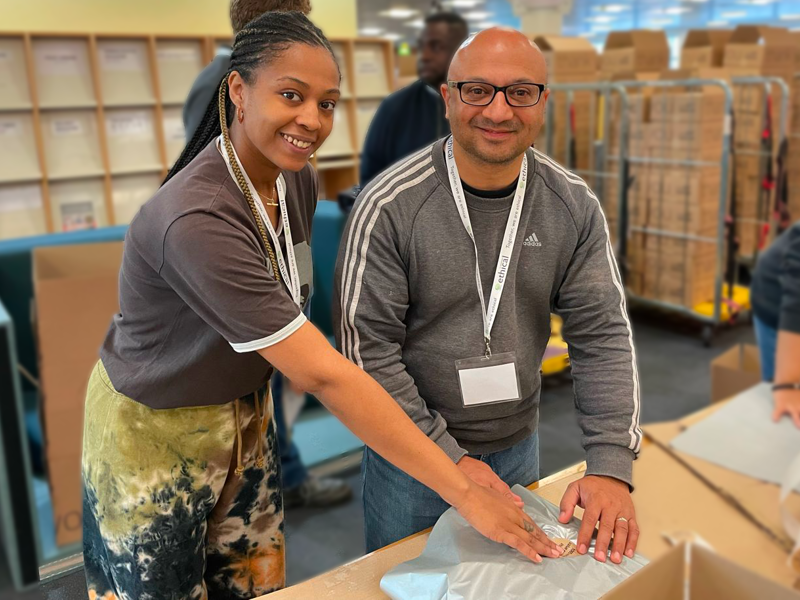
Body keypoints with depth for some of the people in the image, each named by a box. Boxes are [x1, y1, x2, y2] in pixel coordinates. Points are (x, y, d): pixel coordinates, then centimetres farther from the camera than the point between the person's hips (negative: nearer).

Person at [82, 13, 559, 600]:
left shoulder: (299, 180, -8)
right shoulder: (196, 218, -34)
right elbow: (324, 374, -37)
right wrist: (465, 492, -35)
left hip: (247, 415, 6)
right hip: (153, 429, -6)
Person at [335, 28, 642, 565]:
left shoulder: (575, 207, -8)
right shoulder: (389, 207, -19)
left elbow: (603, 335, -9)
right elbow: (367, 348, -18)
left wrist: (611, 465, -19)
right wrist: (448, 457, -20)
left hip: (519, 446, 4)